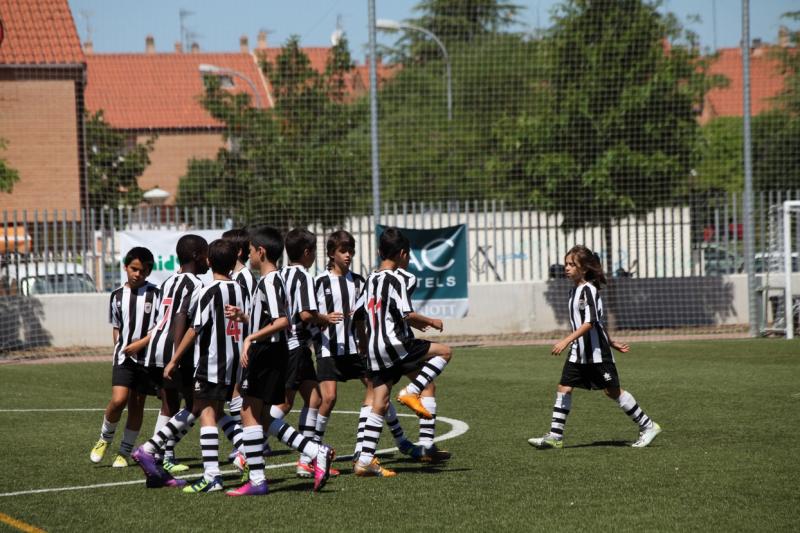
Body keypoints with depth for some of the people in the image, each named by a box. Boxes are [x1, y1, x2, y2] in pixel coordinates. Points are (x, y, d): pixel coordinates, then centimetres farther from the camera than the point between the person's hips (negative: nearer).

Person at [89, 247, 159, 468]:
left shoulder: (155, 294, -4)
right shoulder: (117, 296, 7)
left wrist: (140, 344, -15)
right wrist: (118, 349, 13)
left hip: (146, 357, -1)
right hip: (123, 356, 1)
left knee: (137, 405, 4)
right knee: (118, 400, -15)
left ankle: (125, 452, 15)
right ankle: (105, 438, 9)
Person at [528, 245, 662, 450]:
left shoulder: (588, 290, -16)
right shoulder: (575, 290, 12)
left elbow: (590, 323, -24)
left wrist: (567, 340, -32)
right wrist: (612, 342, 26)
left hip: (596, 352, -8)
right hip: (579, 352, 8)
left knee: (612, 391, 0)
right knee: (564, 388, -2)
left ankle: (647, 426, 12)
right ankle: (555, 435, -2)